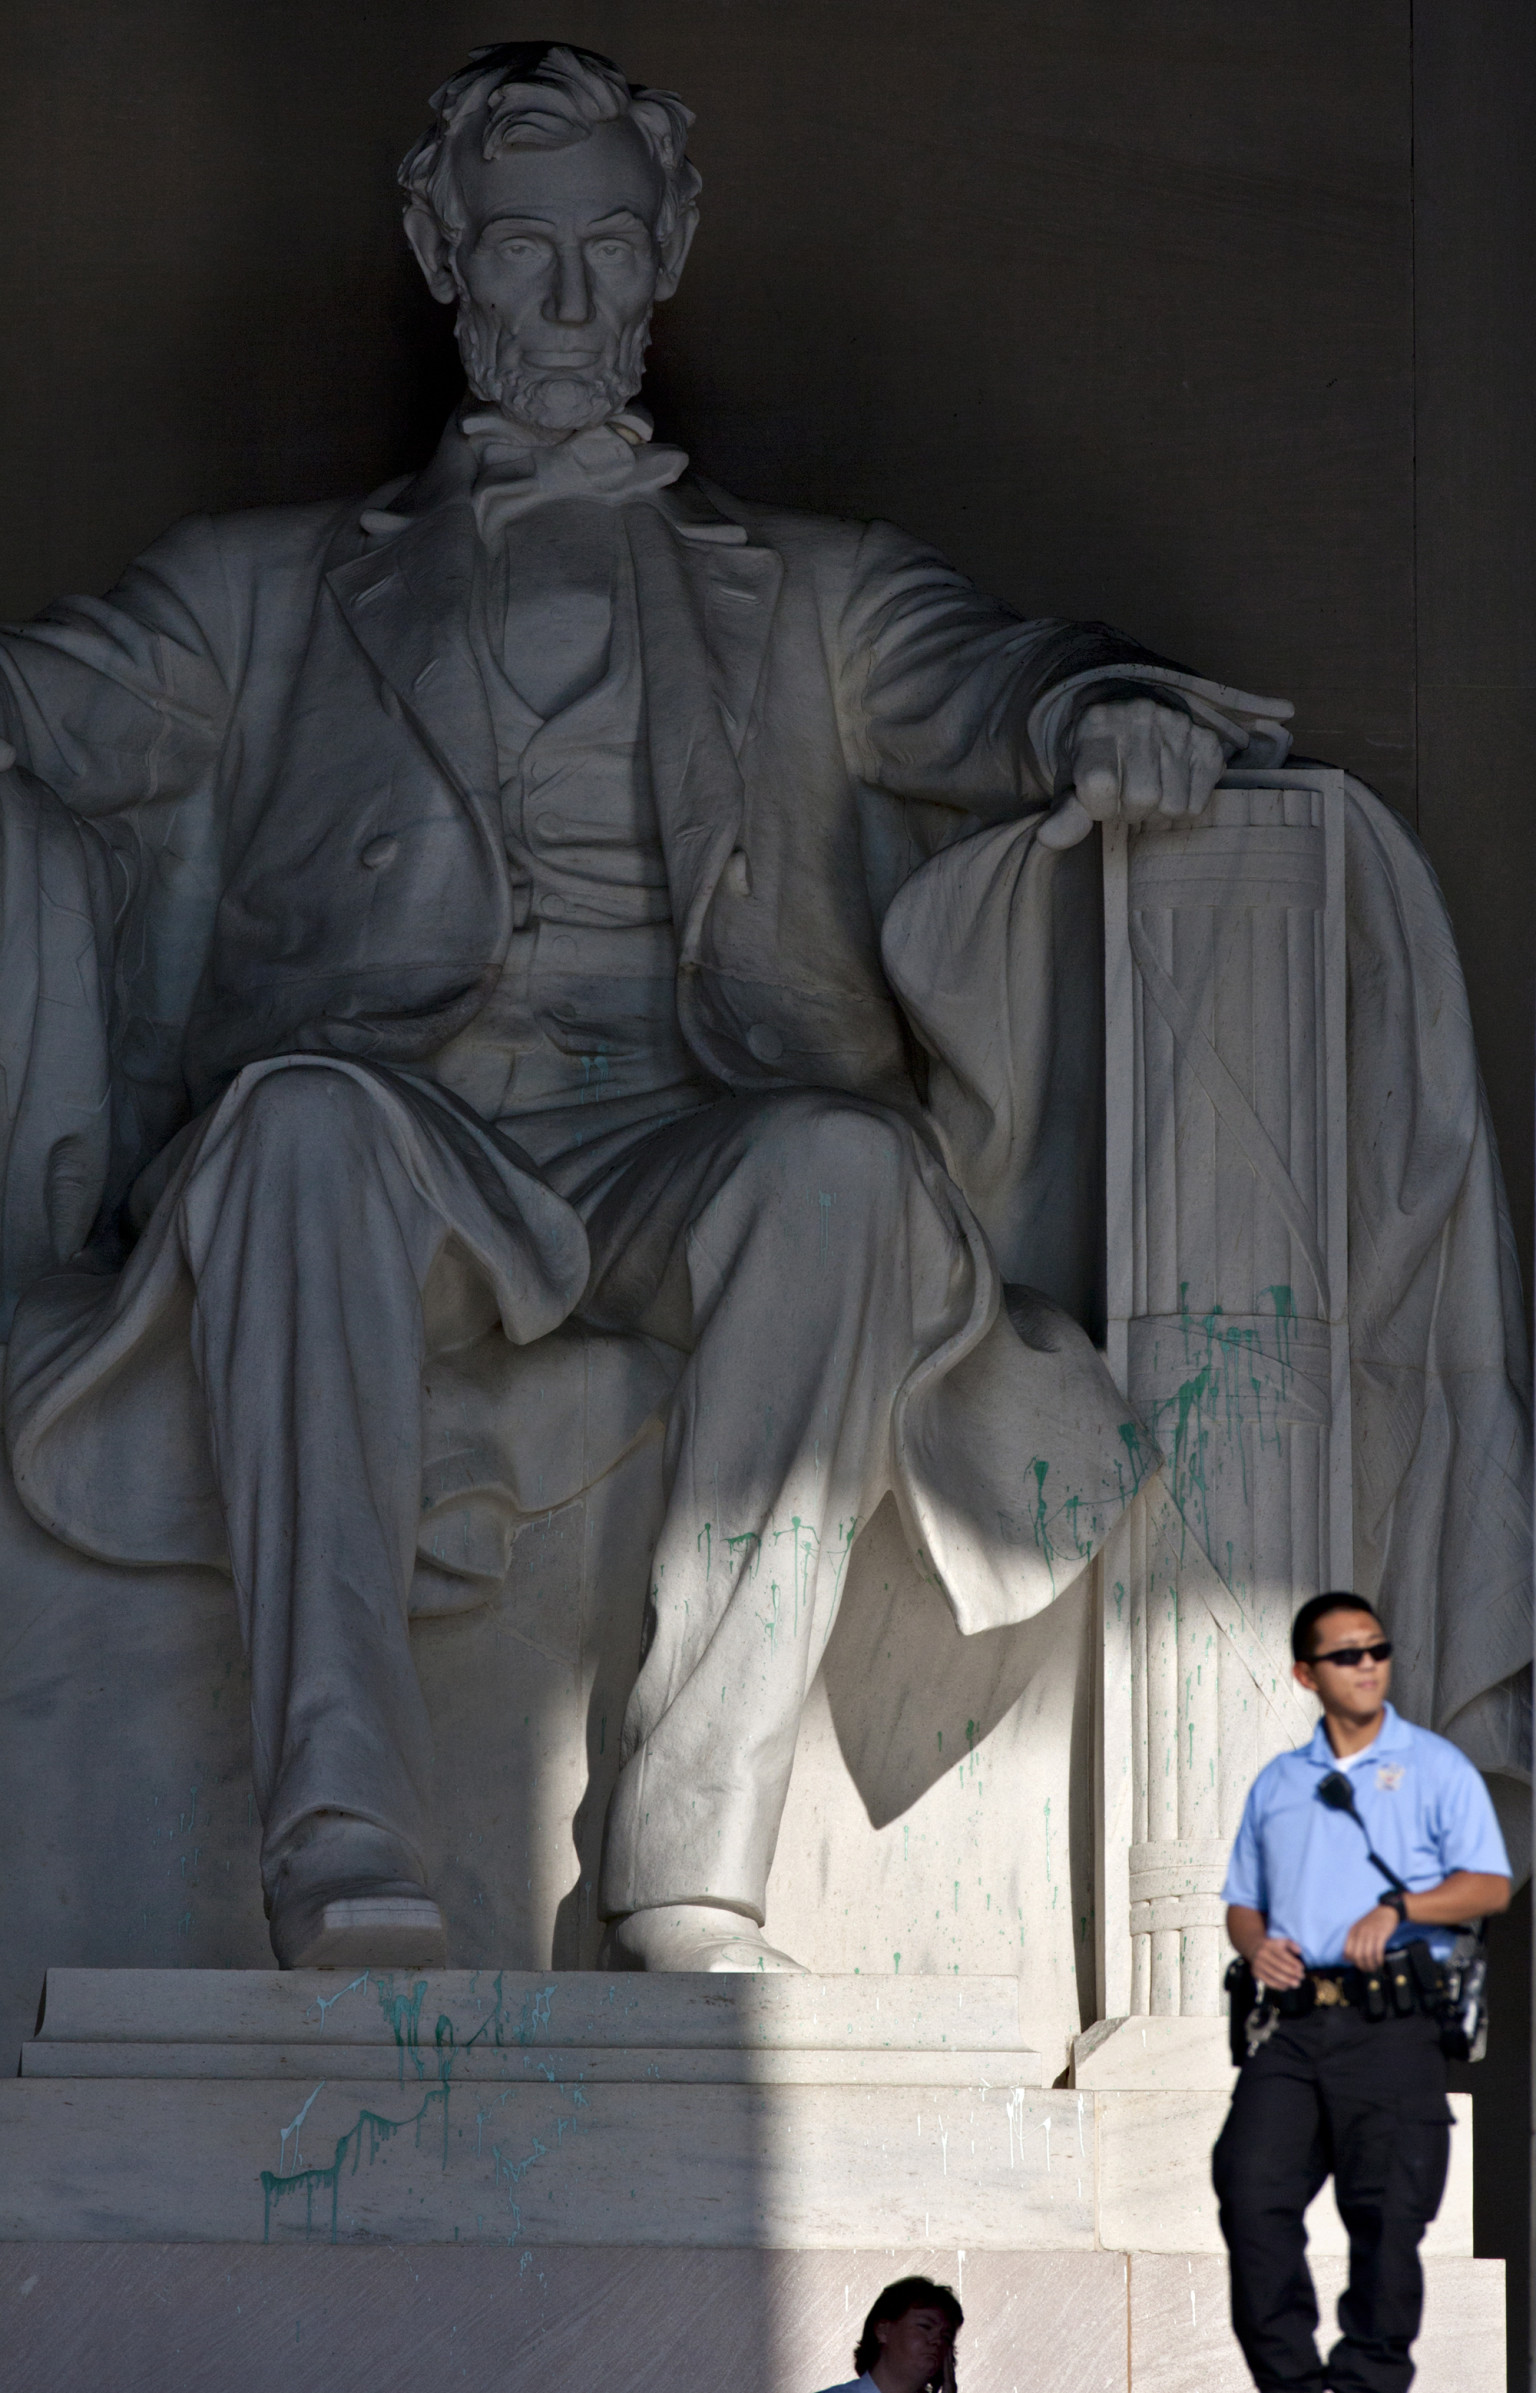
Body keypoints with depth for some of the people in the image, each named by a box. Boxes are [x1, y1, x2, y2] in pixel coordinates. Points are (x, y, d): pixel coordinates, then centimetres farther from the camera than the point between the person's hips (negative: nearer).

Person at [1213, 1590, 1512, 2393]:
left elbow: (1489, 1886, -2)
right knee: (1252, 2190, -8)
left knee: (1387, 2208, -5)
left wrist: (1399, 1909, -17)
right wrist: (1255, 1944, 1)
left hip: (1390, 2021, -3)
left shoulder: (1435, 1768, 7)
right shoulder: (1277, 1784, 20)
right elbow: (1242, 1900, 24)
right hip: (1291, 2019, 3)